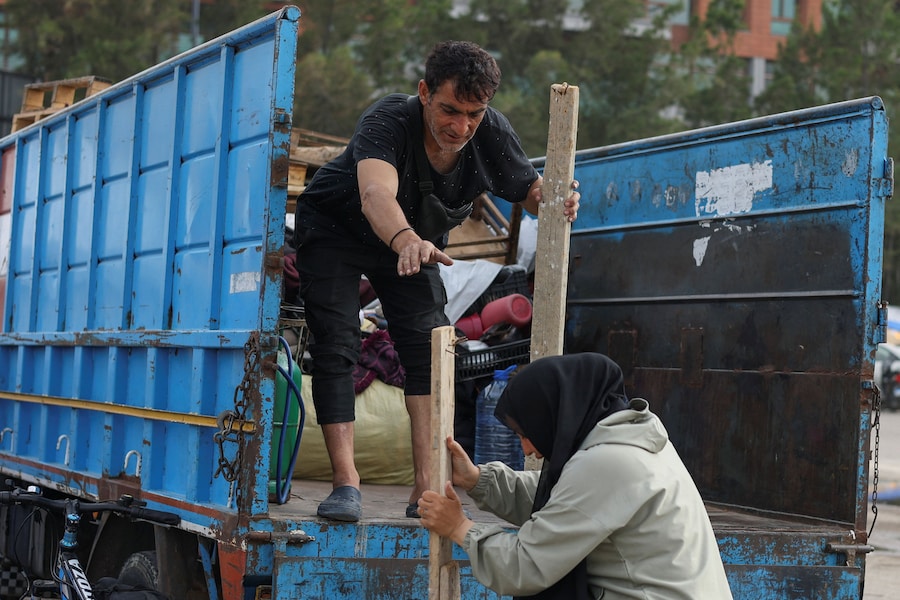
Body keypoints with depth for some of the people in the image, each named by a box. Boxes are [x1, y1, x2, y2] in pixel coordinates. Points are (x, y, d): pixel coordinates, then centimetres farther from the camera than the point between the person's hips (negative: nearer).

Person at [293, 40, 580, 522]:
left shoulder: (492, 134, -24)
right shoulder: (388, 121, -39)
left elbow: (529, 189, -8)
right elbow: (376, 195, -57)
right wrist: (406, 241, -78)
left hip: (416, 239, 4)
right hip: (334, 227, -4)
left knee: (430, 347, -7)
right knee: (334, 347, -15)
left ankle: (426, 490, -6)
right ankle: (345, 483, -12)